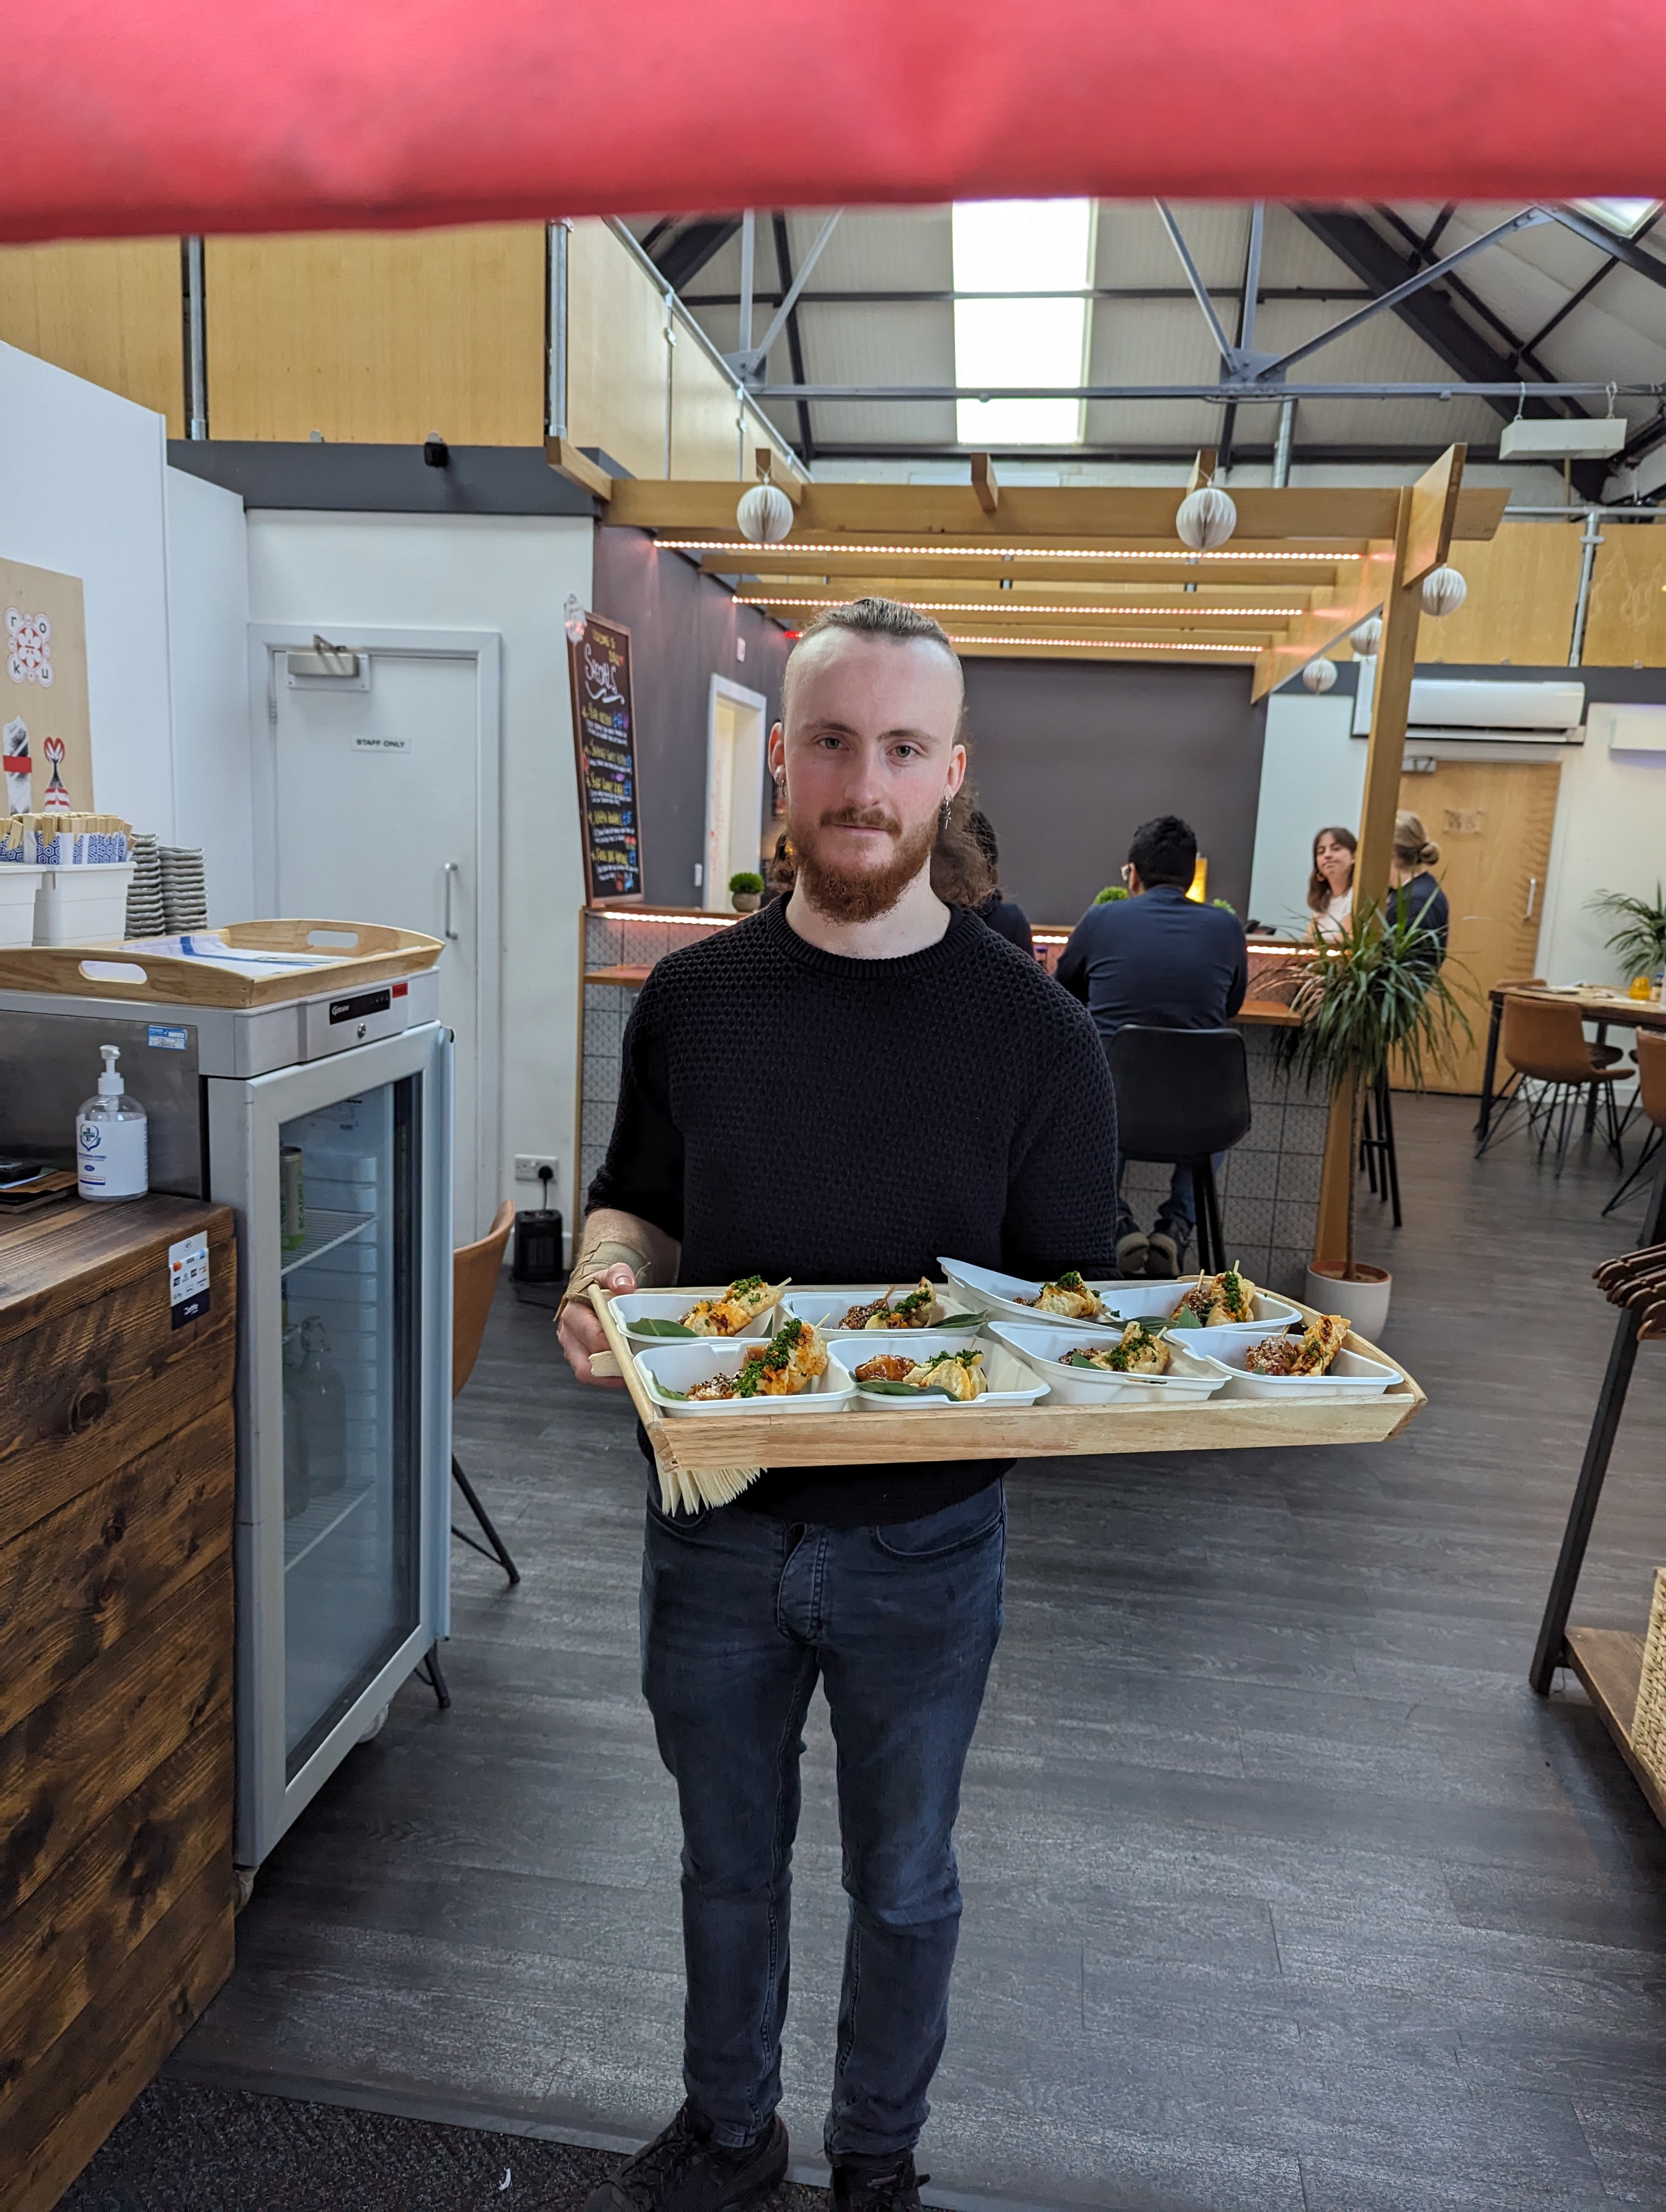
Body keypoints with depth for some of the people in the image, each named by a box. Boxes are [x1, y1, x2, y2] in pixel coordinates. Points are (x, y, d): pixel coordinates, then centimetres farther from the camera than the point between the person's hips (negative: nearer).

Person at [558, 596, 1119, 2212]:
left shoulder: (1032, 1031, -12)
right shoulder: (693, 999, -5)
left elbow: (1072, 1291, -5)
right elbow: (635, 1204, 7)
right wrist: (606, 1284, -14)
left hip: (923, 1543, -2)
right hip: (714, 1523, 2)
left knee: (901, 1880, 21)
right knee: (728, 1856, 24)